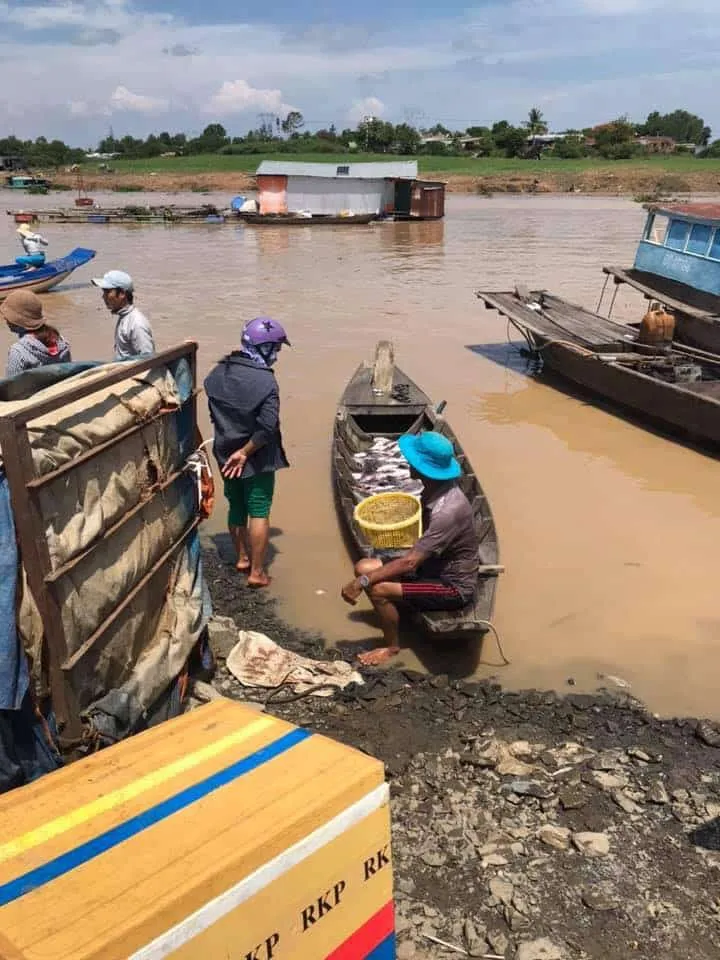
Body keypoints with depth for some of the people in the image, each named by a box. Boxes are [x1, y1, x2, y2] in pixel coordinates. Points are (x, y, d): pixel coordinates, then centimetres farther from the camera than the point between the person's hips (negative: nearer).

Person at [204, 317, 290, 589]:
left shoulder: (218, 373, -1)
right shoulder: (264, 380, -22)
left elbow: (214, 413, 7)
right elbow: (267, 427, -25)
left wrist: (230, 440, 12)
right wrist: (245, 452, -15)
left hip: (225, 455, 6)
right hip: (257, 459, -6)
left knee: (236, 507, 20)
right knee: (259, 513, 4)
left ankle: (242, 558, 36)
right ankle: (257, 572, 10)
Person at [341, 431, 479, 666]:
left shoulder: (448, 510, -32)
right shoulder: (435, 490, -3)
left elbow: (410, 562, -31)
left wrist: (362, 582, -26)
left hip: (453, 587, -9)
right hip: (435, 567, 9)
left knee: (378, 589, -23)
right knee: (364, 567, -1)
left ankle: (391, 647, 1)